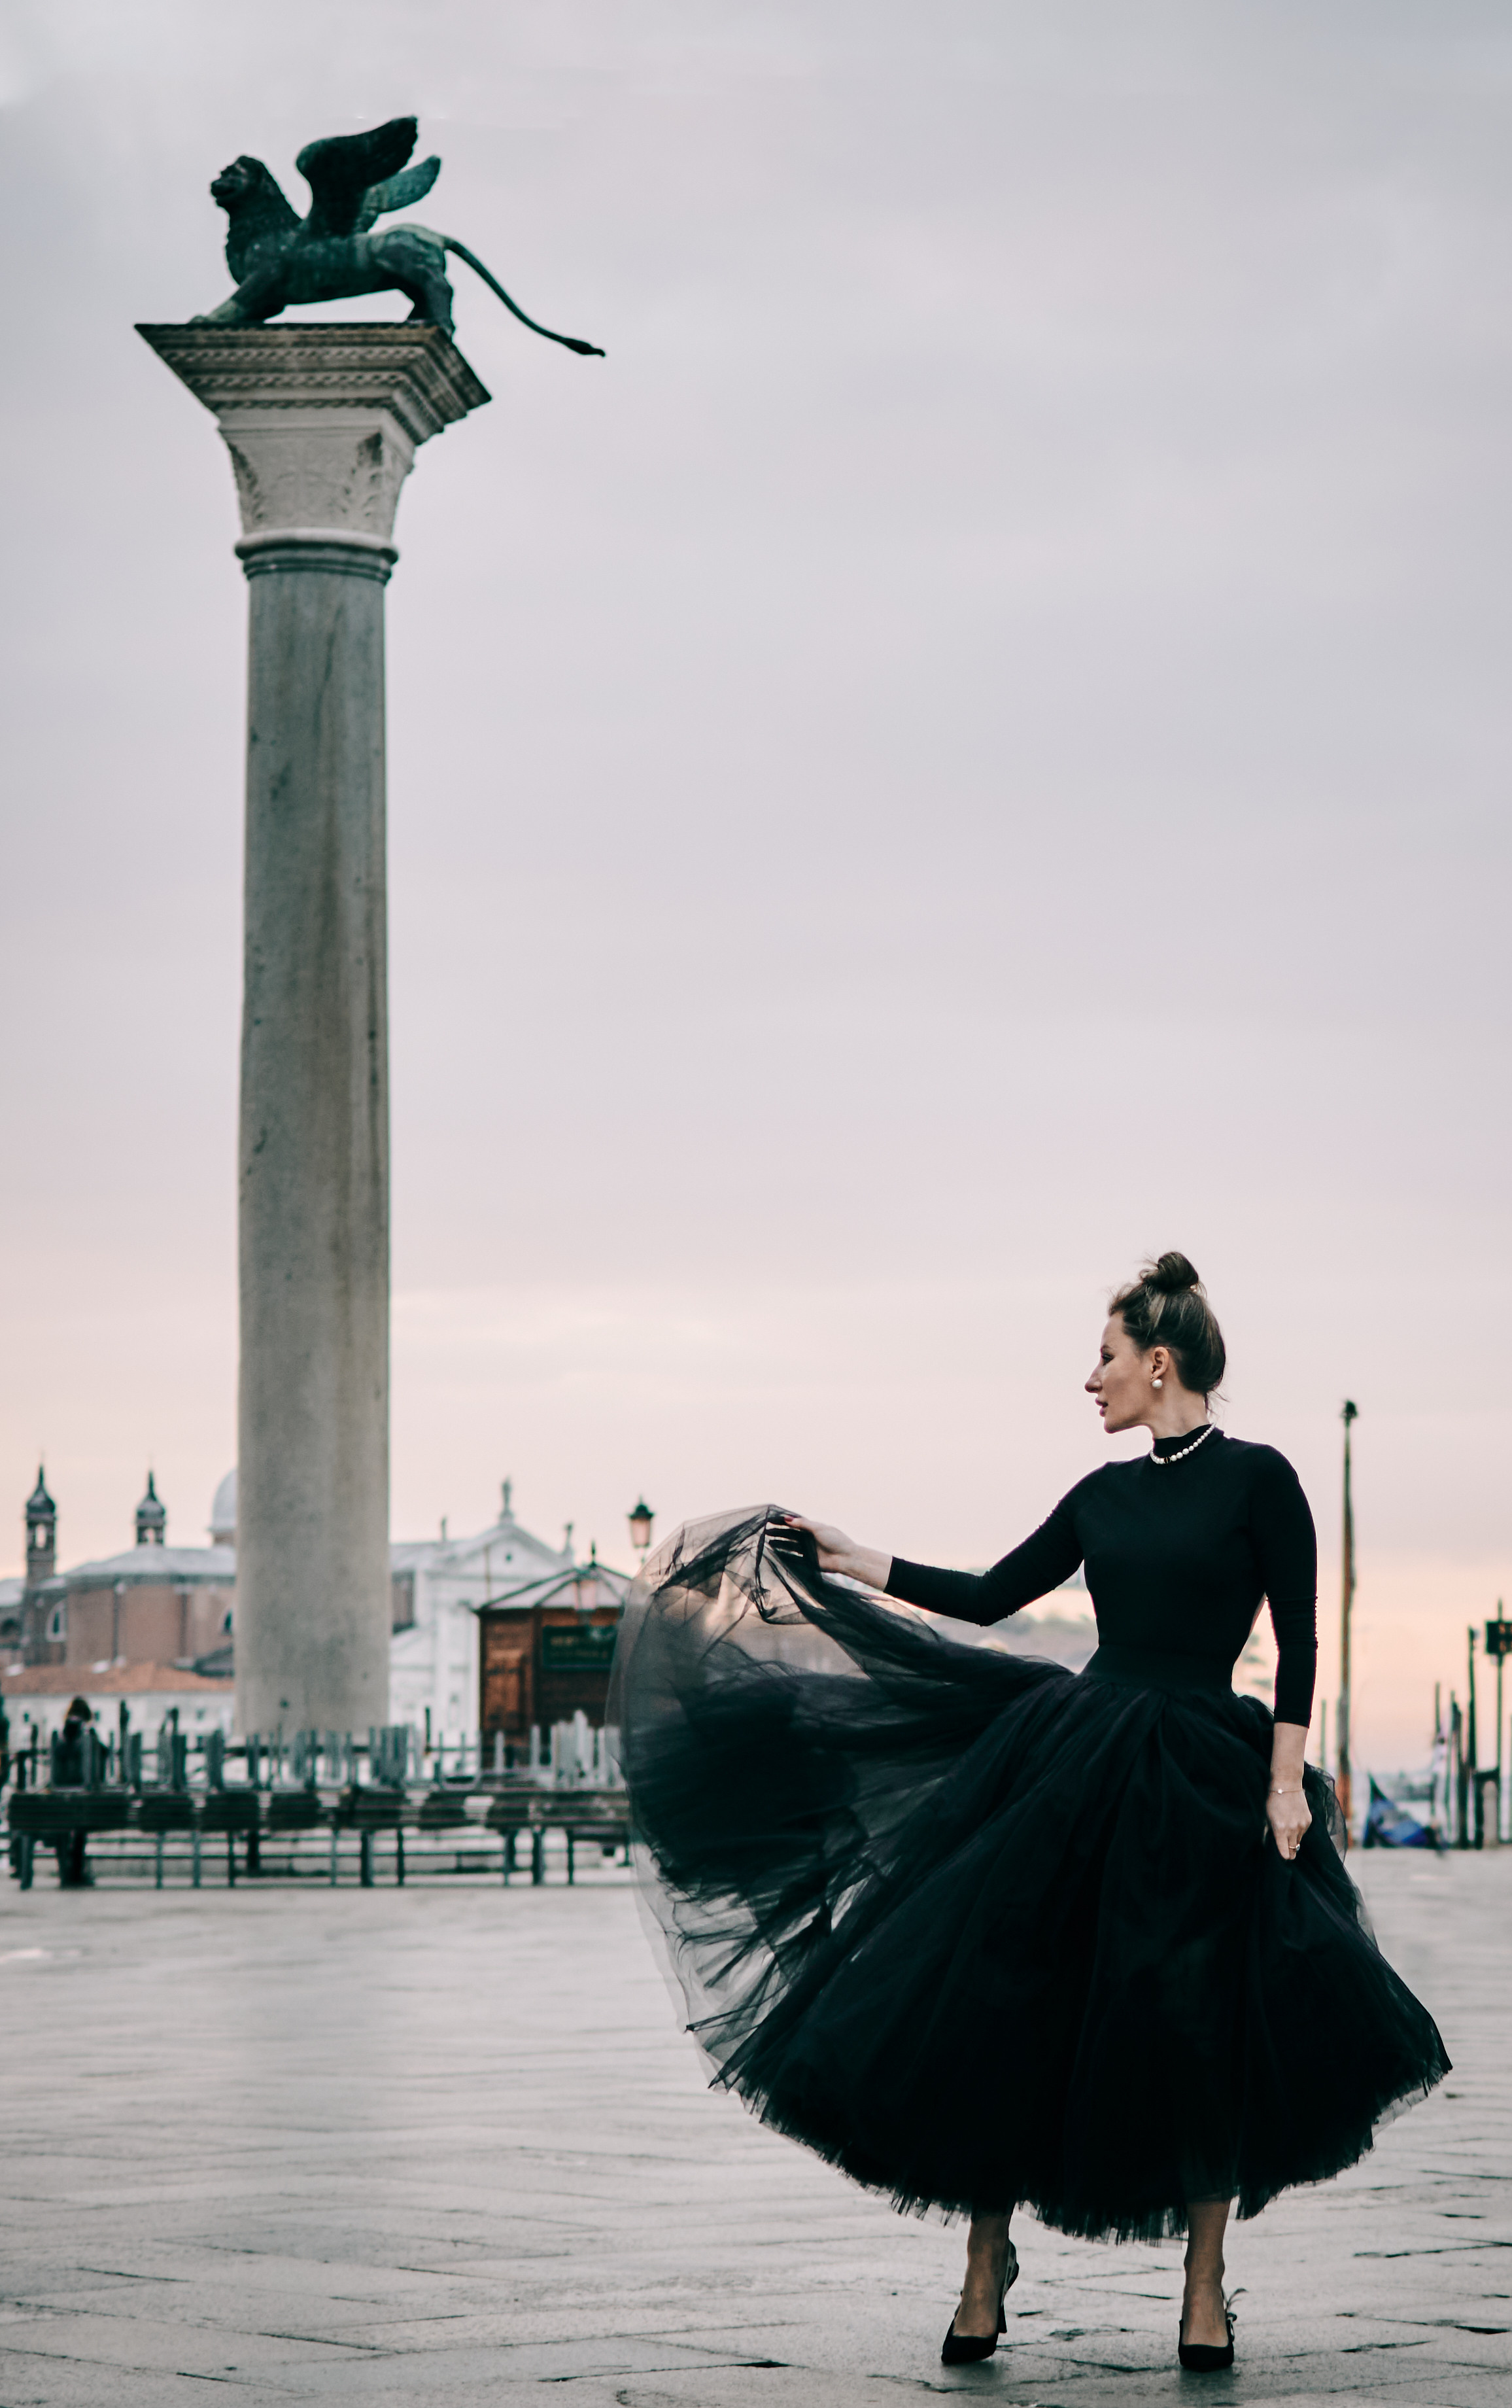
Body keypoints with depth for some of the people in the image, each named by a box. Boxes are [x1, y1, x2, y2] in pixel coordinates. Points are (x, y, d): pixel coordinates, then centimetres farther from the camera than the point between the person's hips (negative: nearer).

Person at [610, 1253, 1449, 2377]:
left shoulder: (1257, 1479, -4)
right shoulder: (1105, 1496, 11)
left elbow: (1299, 1641, -6)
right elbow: (989, 1596, 17)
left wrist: (1287, 1779, -13)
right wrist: (852, 1561, 17)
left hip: (1202, 1778, -5)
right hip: (1074, 1760, 5)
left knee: (1201, 2033, -3)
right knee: (1003, 2007, 0)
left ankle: (1206, 2289, 13)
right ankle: (987, 2262, 14)